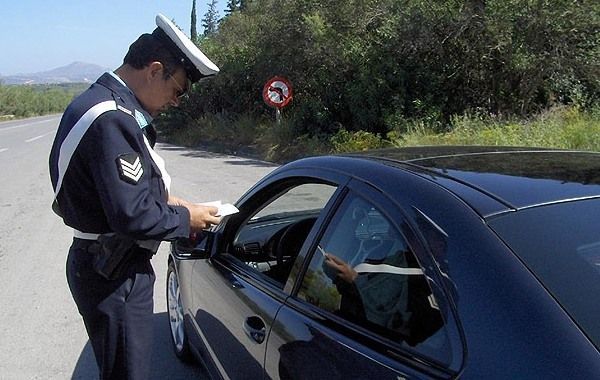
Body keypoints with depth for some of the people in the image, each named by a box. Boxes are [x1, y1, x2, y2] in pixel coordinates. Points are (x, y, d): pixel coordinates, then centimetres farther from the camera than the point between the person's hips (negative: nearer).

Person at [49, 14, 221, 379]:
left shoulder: (105, 104, 8)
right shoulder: (111, 120, -26)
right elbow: (133, 216, -28)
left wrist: (166, 201, 5)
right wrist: (185, 219, -12)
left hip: (107, 264, 10)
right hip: (114, 276, -10)